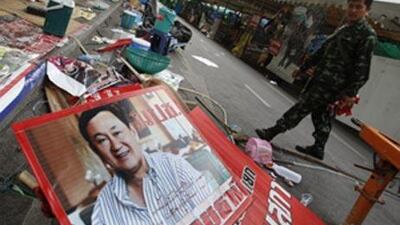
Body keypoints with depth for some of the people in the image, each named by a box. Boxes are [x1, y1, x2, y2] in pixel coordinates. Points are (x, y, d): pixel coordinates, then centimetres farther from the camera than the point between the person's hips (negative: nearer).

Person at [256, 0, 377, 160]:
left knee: (301, 109, -6)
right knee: (321, 117, 13)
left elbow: (362, 68, -14)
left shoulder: (368, 35, -8)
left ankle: (271, 133, 0)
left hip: (331, 86, -8)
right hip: (321, 80, 8)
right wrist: (303, 68, 26)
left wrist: (351, 93, -20)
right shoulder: (343, 29, 19)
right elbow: (322, 51, 23)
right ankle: (318, 149, 25)